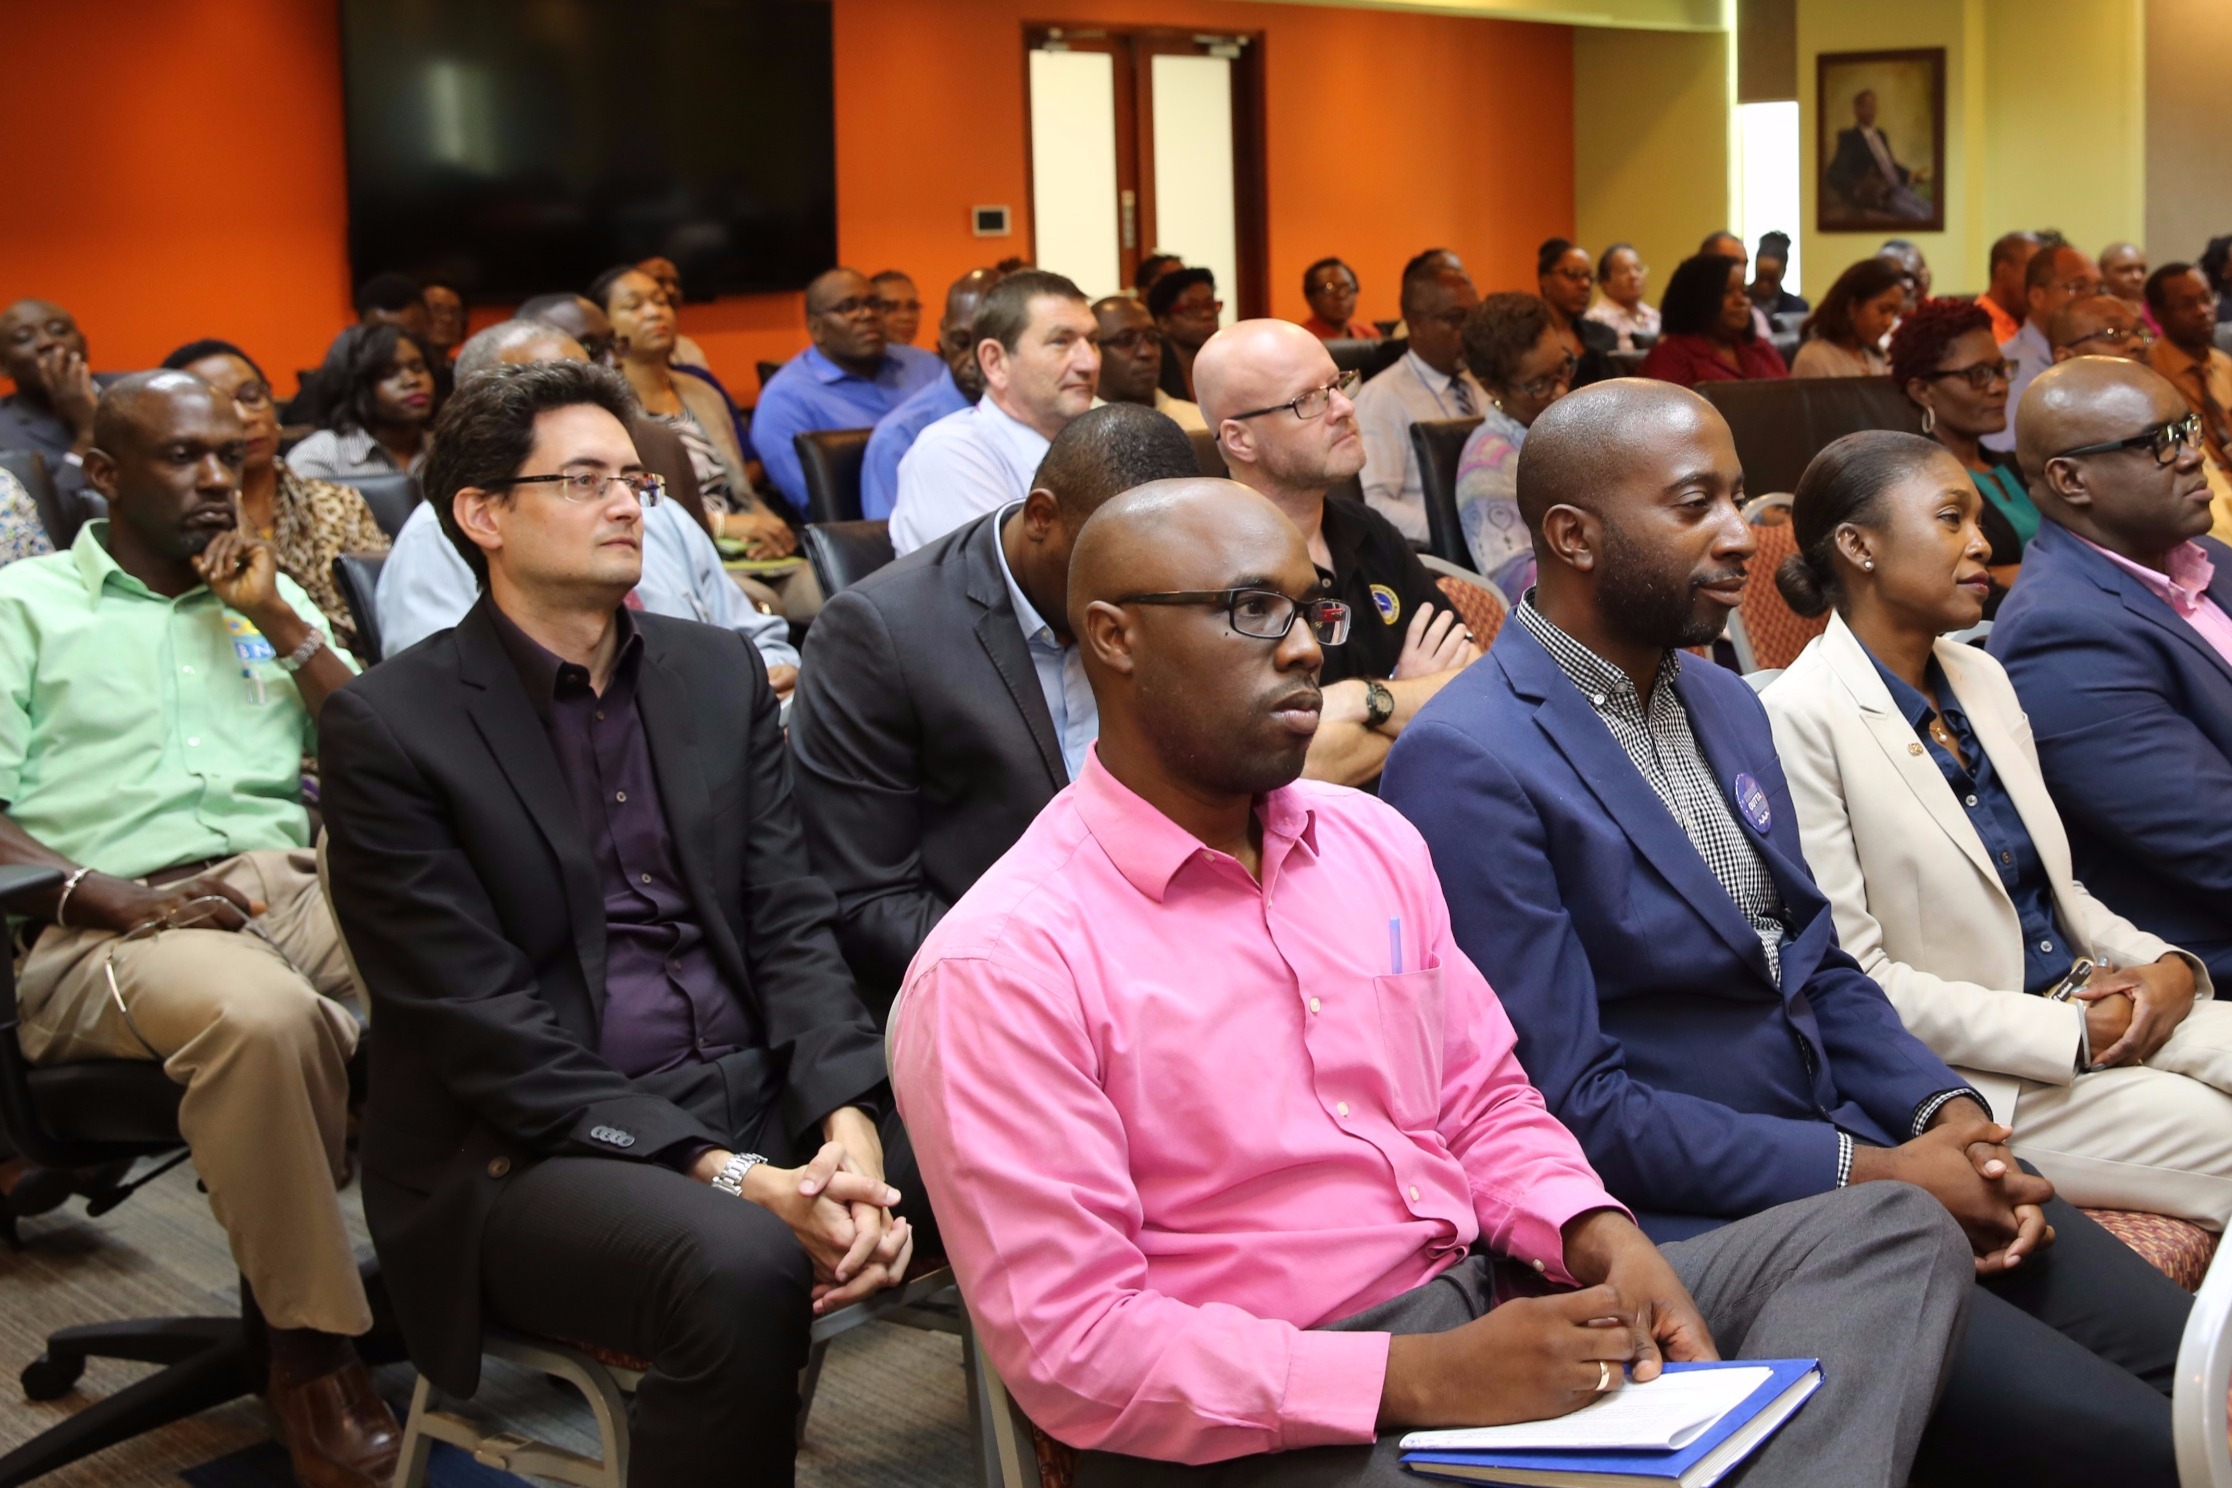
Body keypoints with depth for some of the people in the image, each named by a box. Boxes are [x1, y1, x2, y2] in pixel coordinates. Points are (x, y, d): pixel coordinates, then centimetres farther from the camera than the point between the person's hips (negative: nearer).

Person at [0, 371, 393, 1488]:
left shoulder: (269, 595, 25)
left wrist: (280, 621, 6)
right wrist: (120, 898, -17)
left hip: (293, 884, 4)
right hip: (108, 926, -4)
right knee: (259, 1012, -39)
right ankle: (311, 1346, -22)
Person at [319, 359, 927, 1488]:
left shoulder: (719, 672, 11)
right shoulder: (387, 726, -6)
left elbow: (791, 924, 6)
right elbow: (478, 1022, -12)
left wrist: (847, 1125, -13)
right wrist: (728, 1176, -21)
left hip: (756, 1096, 5)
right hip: (530, 1146, -5)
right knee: (740, 1268, -34)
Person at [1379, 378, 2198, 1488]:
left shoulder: (1724, 702, 11)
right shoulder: (1467, 762, -16)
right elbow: (1571, 1103, -19)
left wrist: (1946, 1111, -3)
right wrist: (1868, 1174, -16)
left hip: (1859, 1157, 8)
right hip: (1696, 1227, -8)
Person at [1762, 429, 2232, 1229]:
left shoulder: (1980, 677, 13)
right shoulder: (1801, 719, -13)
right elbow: (1850, 980, -16)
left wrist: (2166, 965, 0)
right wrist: (2070, 1033, -15)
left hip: (2094, 1011, 8)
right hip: (1967, 1072, -8)